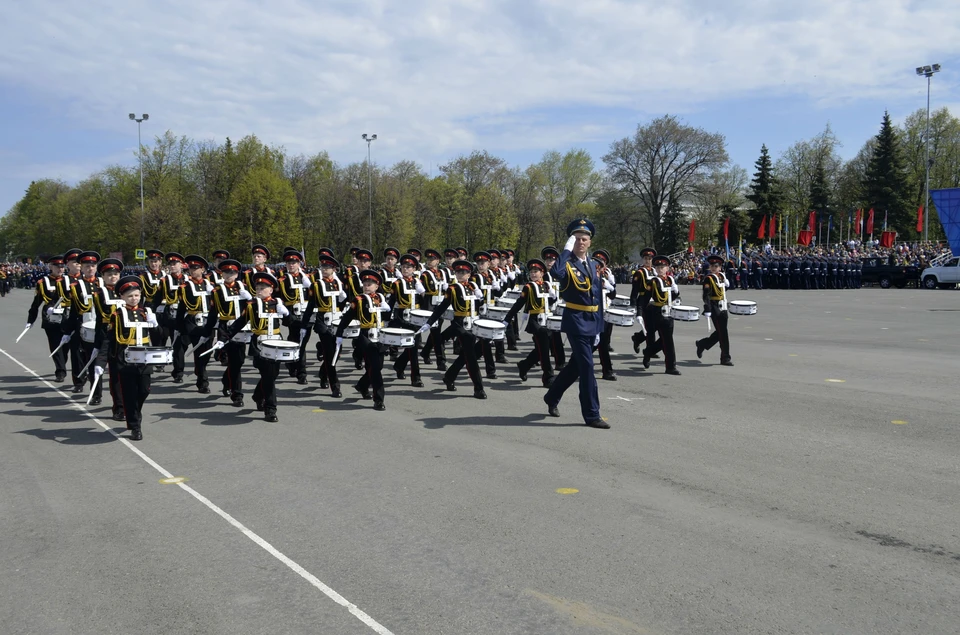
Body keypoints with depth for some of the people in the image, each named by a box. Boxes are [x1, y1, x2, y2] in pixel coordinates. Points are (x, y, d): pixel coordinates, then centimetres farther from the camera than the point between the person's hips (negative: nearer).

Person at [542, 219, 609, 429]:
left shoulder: (593, 265, 13)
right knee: (586, 367, -7)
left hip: (591, 322, 7)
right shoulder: (568, 263, -9)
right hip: (576, 321, -7)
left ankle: (552, 397, 36)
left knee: (576, 365, 17)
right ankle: (592, 414, 0)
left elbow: (598, 298, 16)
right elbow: (555, 273, -35)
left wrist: (598, 327, 14)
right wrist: (567, 249, -26)